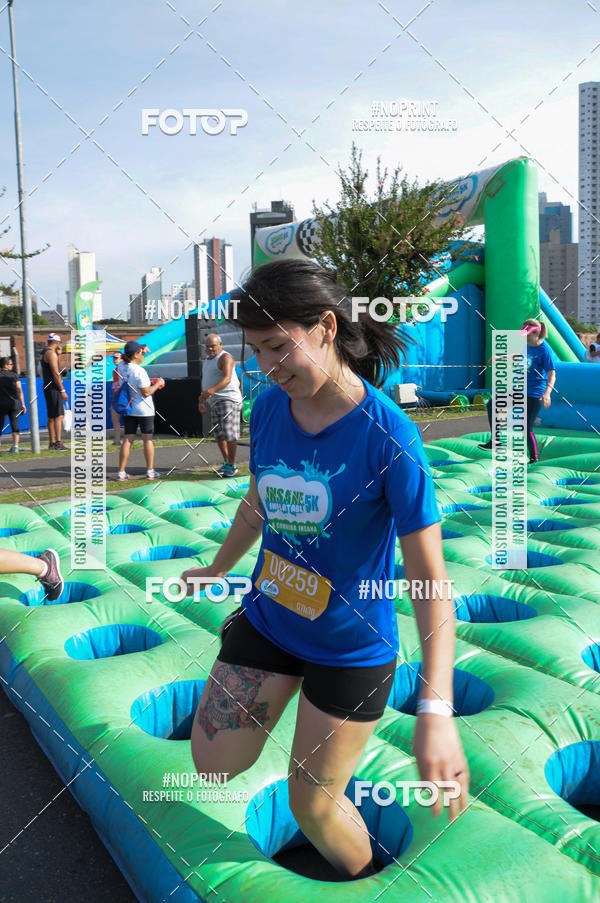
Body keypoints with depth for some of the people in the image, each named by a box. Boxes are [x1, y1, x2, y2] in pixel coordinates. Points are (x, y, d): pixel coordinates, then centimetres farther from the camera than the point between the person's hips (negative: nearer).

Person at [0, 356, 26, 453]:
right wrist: (22, 404, 0)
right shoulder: (14, 375, 0)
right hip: (14, 403, 1)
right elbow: (19, 390, -3)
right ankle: (15, 446, 1)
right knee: (15, 424, 4)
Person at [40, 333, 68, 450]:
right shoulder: (51, 353, -13)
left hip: (48, 388, 10)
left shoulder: (44, 352, 17)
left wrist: (58, 354, 18)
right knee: (59, 415, -13)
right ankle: (58, 443, -20)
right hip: (53, 388, -10)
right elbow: (56, 373, -18)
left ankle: (52, 442, 19)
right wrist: (63, 390, -17)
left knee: (51, 417, 14)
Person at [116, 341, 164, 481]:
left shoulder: (121, 366, 1)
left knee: (127, 440, 7)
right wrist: (158, 384, -4)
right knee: (147, 439, 5)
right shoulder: (139, 371, -20)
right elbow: (146, 392, -18)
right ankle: (150, 471, 10)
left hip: (128, 409, 6)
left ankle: (121, 472, 5)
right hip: (144, 409, -6)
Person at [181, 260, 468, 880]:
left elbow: (429, 577, -25)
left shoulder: (389, 437, -26)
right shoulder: (269, 408, -9)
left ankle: (364, 884, 45)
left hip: (351, 646, -4)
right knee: (213, 765, 11)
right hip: (266, 618, 5)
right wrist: (219, 570, 26)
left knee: (312, 805, 12)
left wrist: (435, 712, -31)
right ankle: (282, 693, 39)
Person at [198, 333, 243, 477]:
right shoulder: (208, 359, 20)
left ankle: (232, 466, -5)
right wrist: (201, 400, 23)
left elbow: (227, 379, -26)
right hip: (214, 402, 9)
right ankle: (226, 463, 22)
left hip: (228, 399, -9)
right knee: (218, 434, 11)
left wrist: (211, 390, -39)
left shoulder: (225, 357, -10)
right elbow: (206, 382, 29)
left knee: (229, 434, -12)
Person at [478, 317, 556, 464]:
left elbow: (552, 375, -21)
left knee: (526, 429, -8)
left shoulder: (544, 351, -17)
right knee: (492, 405, 7)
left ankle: (534, 457, 15)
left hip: (534, 394, -8)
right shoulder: (526, 345, 4)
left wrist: (547, 393, -35)